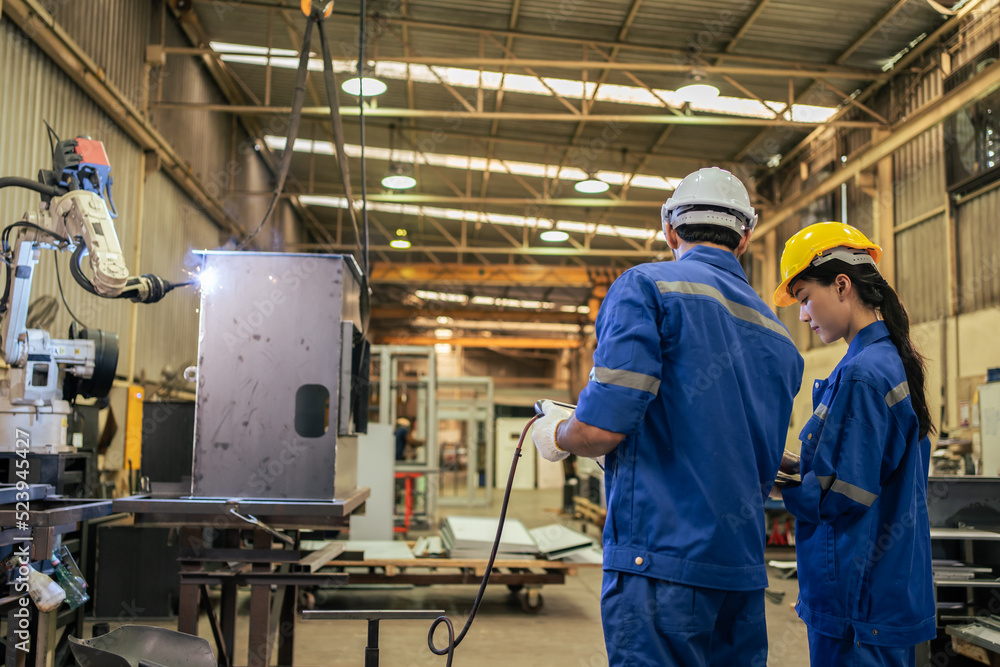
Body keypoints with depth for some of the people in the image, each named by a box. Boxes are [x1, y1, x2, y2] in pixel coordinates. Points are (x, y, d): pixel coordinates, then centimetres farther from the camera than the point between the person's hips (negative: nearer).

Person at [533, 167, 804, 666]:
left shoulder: (646, 287, -6)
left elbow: (601, 428, -16)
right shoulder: (777, 336, 14)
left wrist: (556, 435, 7)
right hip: (745, 572, 7)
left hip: (666, 558, -7)